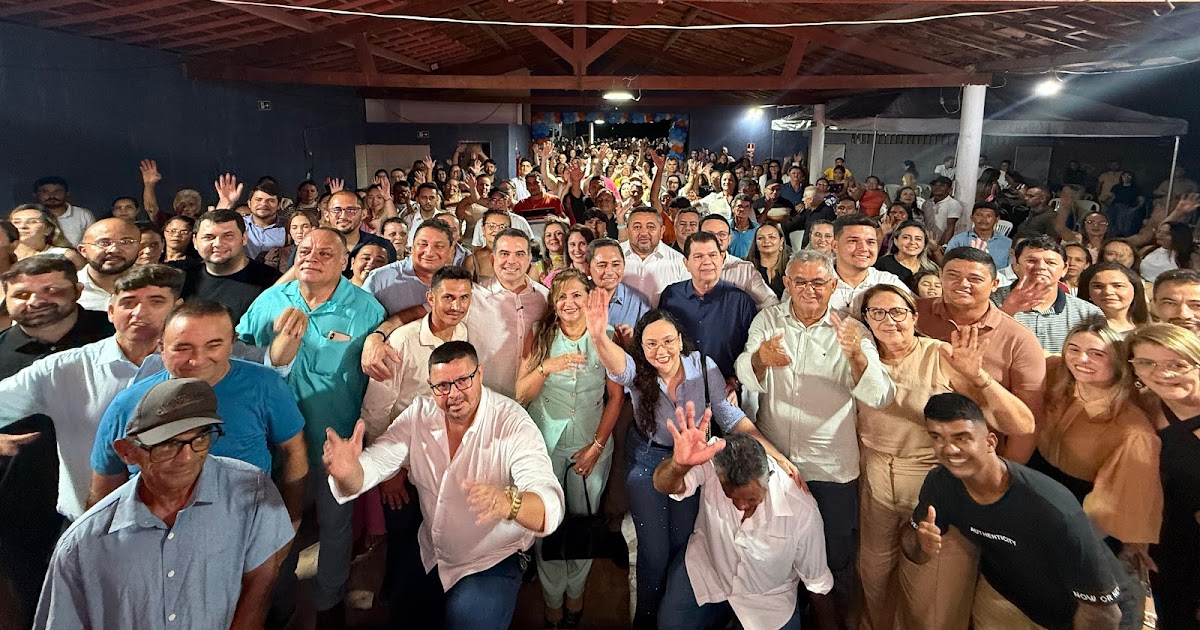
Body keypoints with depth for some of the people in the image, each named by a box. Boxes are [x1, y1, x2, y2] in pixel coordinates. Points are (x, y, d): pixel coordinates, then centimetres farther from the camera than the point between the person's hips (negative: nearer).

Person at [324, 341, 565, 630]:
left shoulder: (513, 424, -24)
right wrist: (347, 471, -40)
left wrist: (508, 503, -58)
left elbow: (551, 506, -35)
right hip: (430, 558, 4)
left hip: (493, 562, -4)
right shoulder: (419, 414, -8)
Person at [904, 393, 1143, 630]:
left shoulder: (1051, 509, -38)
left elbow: (1101, 609, -28)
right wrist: (922, 544, -31)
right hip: (1005, 596, 4)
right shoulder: (940, 483, -22)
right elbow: (910, 537, -8)